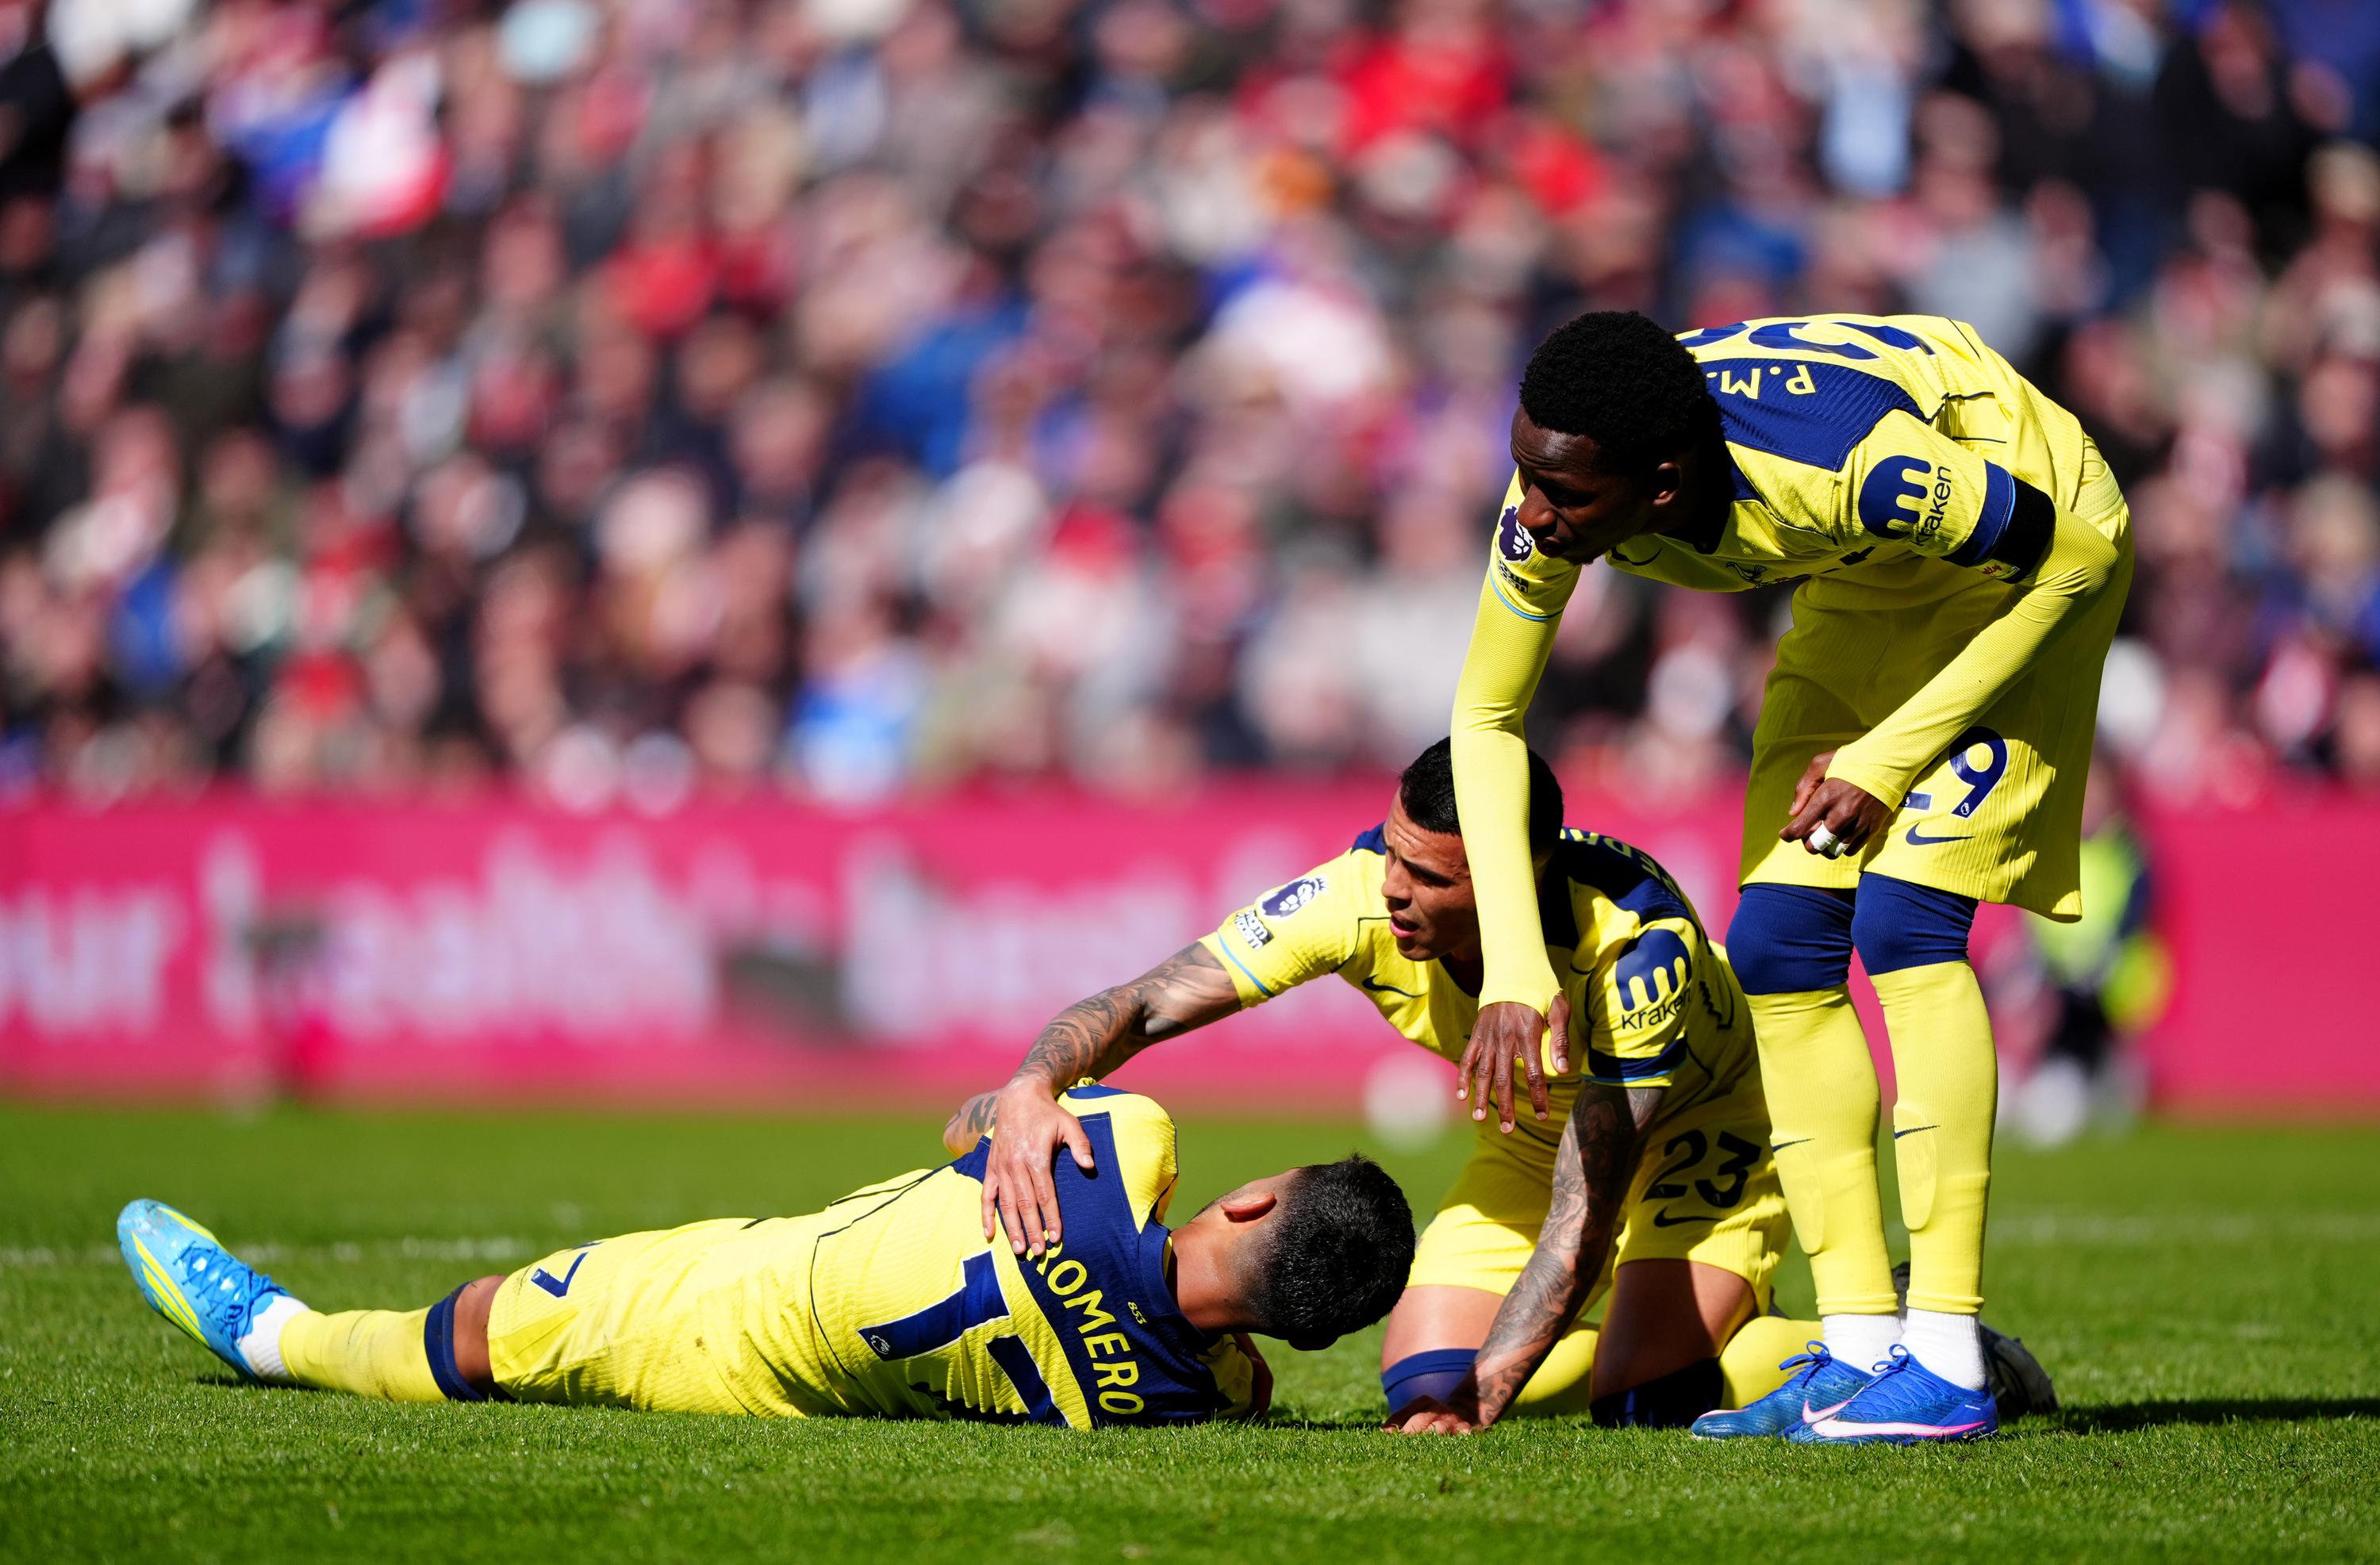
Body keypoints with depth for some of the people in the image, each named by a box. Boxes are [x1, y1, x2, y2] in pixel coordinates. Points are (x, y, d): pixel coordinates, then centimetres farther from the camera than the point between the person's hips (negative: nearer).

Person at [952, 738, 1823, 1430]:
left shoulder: (1636, 944, -40)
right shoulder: (1364, 893, -29)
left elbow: (1584, 1221, -40)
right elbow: (1142, 1007, -24)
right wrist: (1031, 1088, -45)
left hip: (1701, 1128, -5)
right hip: (1532, 1141, 5)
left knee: (1640, 1407, -25)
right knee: (1422, 1385, -8)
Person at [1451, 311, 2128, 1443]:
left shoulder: (1842, 465, -42)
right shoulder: (1559, 487, -24)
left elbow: (2074, 550, -26)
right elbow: (1486, 715, -9)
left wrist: (1891, 756, -26)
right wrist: (1513, 969, -15)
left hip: (2023, 570, -7)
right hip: (1860, 592, 7)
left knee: (1904, 922, -20)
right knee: (1777, 949, -4)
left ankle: (1946, 1362, -20)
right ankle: (1861, 1346, 1)